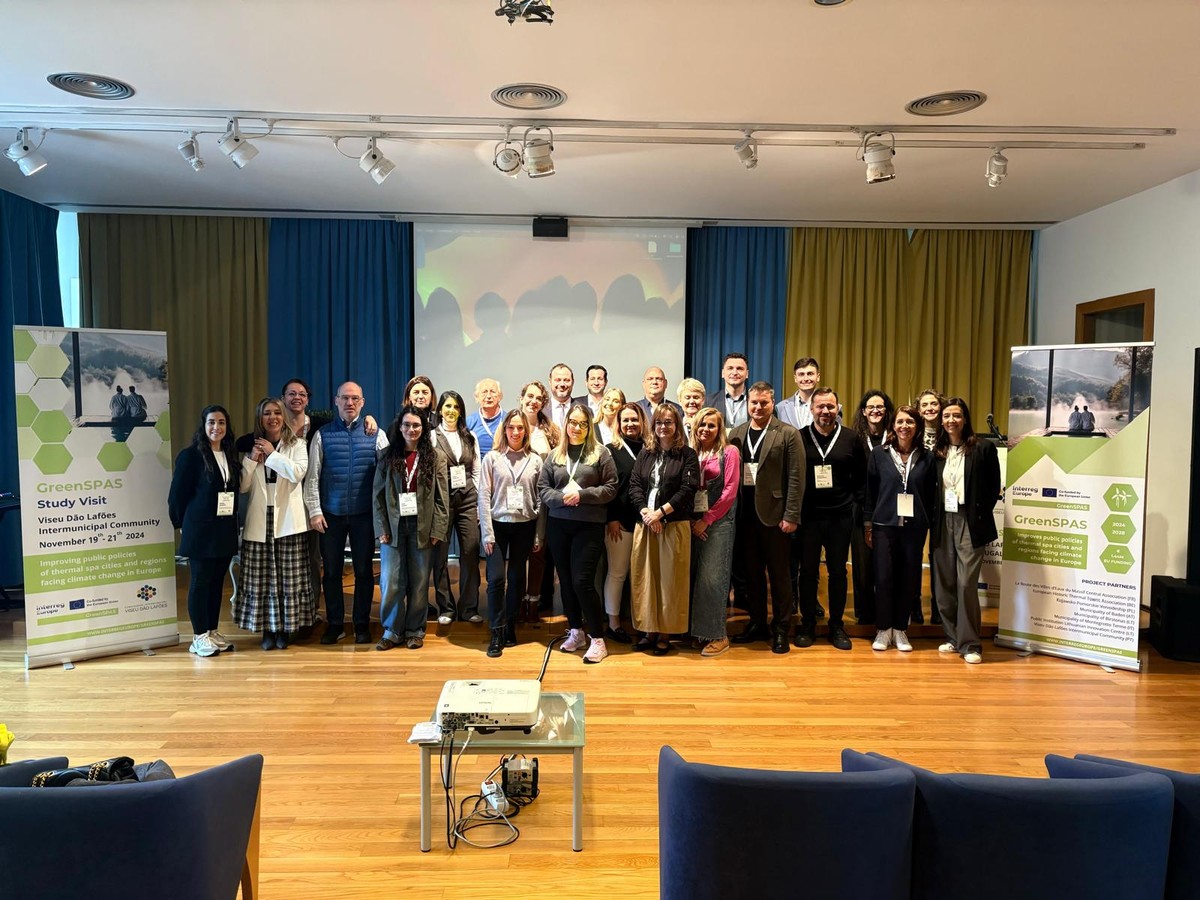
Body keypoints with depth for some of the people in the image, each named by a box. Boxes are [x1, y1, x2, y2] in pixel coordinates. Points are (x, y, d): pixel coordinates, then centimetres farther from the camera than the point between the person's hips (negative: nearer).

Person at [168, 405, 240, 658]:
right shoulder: (191, 455, -8)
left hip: (225, 530, 6)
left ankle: (212, 631, 20)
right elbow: (177, 493, -6)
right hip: (200, 530, -6)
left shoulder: (230, 454, 11)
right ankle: (199, 637, 8)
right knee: (200, 581, 0)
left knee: (217, 581, 11)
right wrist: (182, 524, -2)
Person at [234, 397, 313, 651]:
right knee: (261, 578, 2)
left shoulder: (296, 445, 5)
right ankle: (267, 629, 13)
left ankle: (285, 629, 12)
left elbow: (298, 473, -14)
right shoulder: (251, 446, 12)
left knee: (289, 578, 1)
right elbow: (242, 486, 4)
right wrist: (252, 459, -7)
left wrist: (271, 453, -10)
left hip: (288, 520, -2)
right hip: (259, 521, 2)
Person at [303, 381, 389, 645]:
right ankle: (334, 624, 22)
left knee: (363, 571, 7)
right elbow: (312, 477, 3)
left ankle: (362, 624, 20)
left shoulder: (375, 435, 2)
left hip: (364, 514, 0)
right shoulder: (323, 435, 3)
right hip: (331, 515, 1)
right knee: (332, 571, 8)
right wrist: (315, 511, -4)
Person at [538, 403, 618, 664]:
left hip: (589, 525, -4)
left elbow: (610, 488, -3)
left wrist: (582, 495, -14)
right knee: (566, 580, 10)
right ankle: (576, 632, 25)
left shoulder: (601, 453, 1)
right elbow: (543, 488, 8)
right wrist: (561, 497, -11)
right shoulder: (554, 455, 11)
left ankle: (597, 640, 1)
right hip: (558, 524, 4)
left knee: (582, 581, -10)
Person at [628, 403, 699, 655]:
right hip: (645, 523, 4)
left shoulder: (687, 455, 1)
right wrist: (645, 512, -11)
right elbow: (634, 485, 5)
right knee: (645, 576, 6)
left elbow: (688, 489, -9)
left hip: (675, 525, -4)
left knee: (670, 578, 0)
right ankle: (650, 629, 17)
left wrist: (661, 512, -15)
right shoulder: (645, 453, 13)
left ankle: (666, 632, 10)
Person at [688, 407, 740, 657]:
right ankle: (696, 629, 16)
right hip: (693, 523, 4)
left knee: (712, 578, -7)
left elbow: (730, 491, -7)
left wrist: (706, 520, -9)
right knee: (693, 576, 6)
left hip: (718, 522, -4)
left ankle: (718, 636, 2)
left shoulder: (729, 452, -1)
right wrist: (691, 520, -3)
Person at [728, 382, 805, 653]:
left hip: (774, 514, -4)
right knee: (752, 573, 12)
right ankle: (757, 623, 25)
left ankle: (780, 629, 16)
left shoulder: (788, 434, -4)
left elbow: (796, 478, -8)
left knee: (779, 574, 5)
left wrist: (791, 516, -13)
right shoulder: (736, 434, 10)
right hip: (745, 515, 4)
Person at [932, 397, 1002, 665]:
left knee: (966, 583, -8)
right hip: (943, 522, 5)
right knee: (944, 583, 8)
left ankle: (969, 644, 2)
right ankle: (953, 637, 20)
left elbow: (994, 487, -1)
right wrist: (934, 518, 4)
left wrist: (979, 516, -5)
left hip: (969, 523, -5)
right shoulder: (938, 451, 9)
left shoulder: (983, 449, -3)